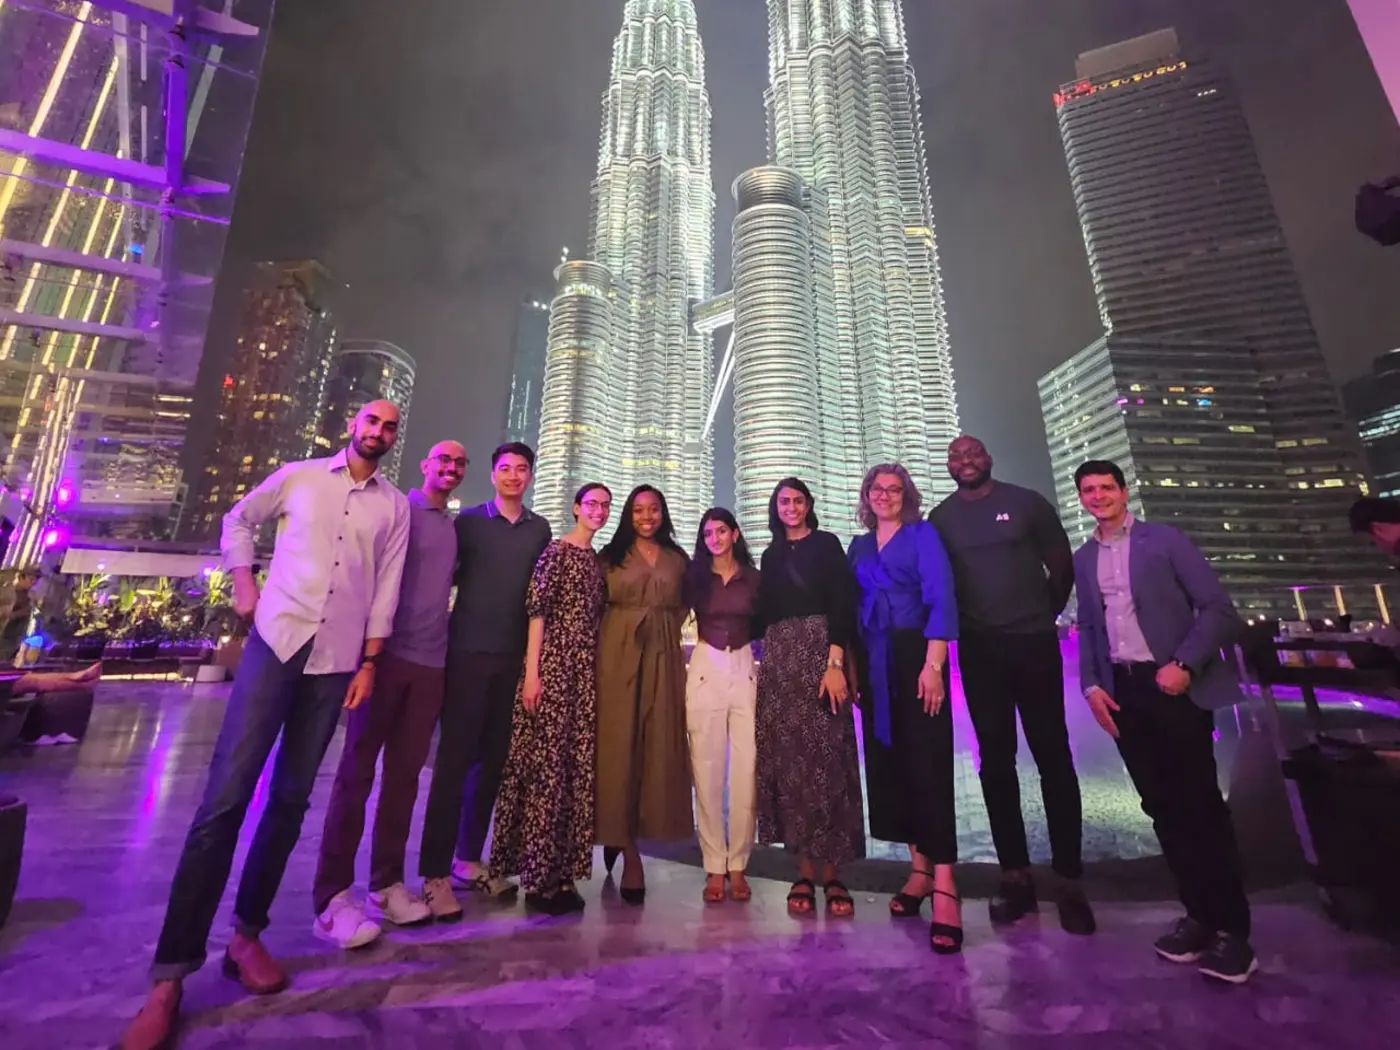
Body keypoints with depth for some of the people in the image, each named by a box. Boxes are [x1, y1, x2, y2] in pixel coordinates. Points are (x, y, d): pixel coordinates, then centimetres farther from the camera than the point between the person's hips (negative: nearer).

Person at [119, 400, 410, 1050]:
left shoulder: (395, 507, 8)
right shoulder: (299, 477, 9)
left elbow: (386, 591, 6)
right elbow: (239, 520, 20)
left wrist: (369, 663, 1)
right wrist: (243, 586, 6)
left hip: (337, 659, 1)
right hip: (276, 640, -1)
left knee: (290, 799, 7)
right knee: (226, 795, -6)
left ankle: (246, 935, 22)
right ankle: (171, 971, 6)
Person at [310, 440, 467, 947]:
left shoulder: (457, 526, 15)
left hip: (431, 661, 5)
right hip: (387, 652, -4)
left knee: (405, 773, 9)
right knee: (357, 770, 1)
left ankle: (387, 883, 20)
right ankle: (333, 895, 9)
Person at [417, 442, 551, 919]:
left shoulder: (540, 529, 8)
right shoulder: (469, 520, 2)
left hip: (513, 656, 3)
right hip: (467, 652, -3)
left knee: (493, 758, 10)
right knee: (454, 758, -1)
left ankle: (469, 860, 25)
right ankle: (434, 873, 11)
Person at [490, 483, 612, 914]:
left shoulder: (598, 560, 16)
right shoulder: (556, 550, -4)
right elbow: (537, 609, -10)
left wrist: (599, 671, 12)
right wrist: (532, 671, -16)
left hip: (587, 670, 7)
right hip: (553, 665, -7)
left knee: (579, 768, 9)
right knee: (545, 765, -1)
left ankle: (563, 873, 22)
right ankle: (538, 876, 13)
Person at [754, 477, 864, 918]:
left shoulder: (827, 545, 5)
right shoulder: (771, 556, 17)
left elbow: (842, 605, -5)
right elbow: (765, 614, 13)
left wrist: (835, 662, -16)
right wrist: (763, 663, 4)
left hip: (818, 656, -3)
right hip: (778, 662, 4)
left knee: (825, 758, -3)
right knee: (787, 760, 2)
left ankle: (832, 872, 7)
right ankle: (805, 870, 11)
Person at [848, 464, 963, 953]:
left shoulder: (923, 534, 1)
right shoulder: (858, 546, 15)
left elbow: (941, 600, -9)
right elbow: (853, 608, 12)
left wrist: (932, 665, -18)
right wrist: (851, 668, 5)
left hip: (913, 657, -5)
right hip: (873, 664, 5)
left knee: (927, 765, -6)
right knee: (889, 763, 8)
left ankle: (945, 885, 1)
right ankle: (920, 869, 22)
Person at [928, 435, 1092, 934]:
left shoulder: (1026, 502, 2)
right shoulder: (941, 518, 5)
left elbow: (1062, 568, 5)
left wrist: (1040, 617, 6)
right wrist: (961, 626, 1)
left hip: (1034, 644, -1)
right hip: (979, 651, 1)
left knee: (1053, 757, 3)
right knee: (995, 761, 6)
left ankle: (1068, 879, 16)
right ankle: (1016, 874, 19)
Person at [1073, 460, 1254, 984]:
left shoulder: (1165, 540, -2)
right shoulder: (1083, 559, 11)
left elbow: (1218, 608, -5)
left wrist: (1185, 665, -17)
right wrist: (1091, 685, 3)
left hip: (1175, 686, -4)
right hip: (1123, 693, 4)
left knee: (1200, 804, 1)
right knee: (1162, 806, 9)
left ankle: (1232, 928, 15)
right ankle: (1199, 914, 23)